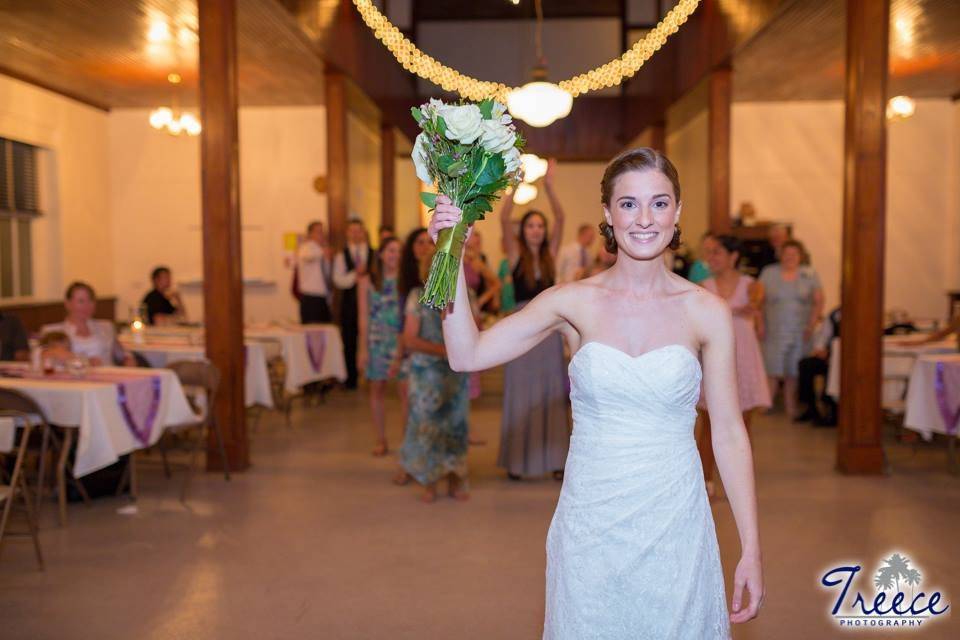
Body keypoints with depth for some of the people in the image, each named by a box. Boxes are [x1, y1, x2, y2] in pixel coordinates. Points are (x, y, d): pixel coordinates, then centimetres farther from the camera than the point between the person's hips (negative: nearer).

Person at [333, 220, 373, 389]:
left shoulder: (374, 254, 6)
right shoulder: (341, 256, 8)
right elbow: (338, 280, -4)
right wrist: (355, 275, -17)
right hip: (349, 303, 1)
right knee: (350, 341, 4)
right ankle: (351, 378, 13)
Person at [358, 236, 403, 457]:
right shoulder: (367, 281, 3)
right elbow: (364, 316, 2)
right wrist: (363, 349, -2)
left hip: (401, 341, -1)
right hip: (376, 341, 1)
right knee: (377, 391, 8)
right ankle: (381, 441, 19)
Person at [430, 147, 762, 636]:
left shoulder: (707, 312, -4)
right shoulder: (574, 302, -3)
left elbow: (729, 432, 0)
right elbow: (467, 355, -10)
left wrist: (751, 549, -2)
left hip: (673, 526, 0)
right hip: (590, 526, 0)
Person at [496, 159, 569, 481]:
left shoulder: (551, 254, 5)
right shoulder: (515, 254, 0)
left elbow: (560, 218, -8)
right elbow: (504, 219, -14)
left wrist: (549, 186, -18)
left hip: (550, 329, 2)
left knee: (552, 396, 6)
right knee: (520, 397, 4)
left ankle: (554, 458, 13)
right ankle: (517, 460, 11)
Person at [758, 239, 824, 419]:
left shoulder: (810, 274, 6)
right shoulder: (769, 273, 5)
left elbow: (819, 302, 5)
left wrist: (812, 325, -4)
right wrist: (760, 324, -5)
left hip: (800, 334, 1)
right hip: (774, 333, -1)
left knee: (793, 374, 4)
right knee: (772, 373, -8)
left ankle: (791, 409, 12)